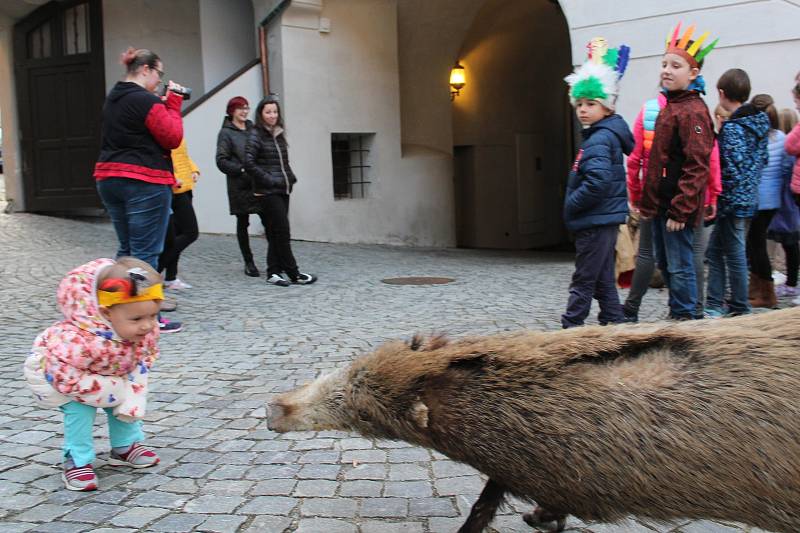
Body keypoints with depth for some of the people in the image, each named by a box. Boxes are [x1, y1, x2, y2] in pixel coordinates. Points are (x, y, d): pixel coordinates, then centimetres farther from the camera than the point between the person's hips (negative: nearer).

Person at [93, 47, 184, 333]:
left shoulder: (112, 99, 16)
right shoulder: (147, 101, -13)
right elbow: (173, 138, -11)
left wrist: (166, 104, 13)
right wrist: (174, 104, -2)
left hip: (110, 179, 9)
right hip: (145, 182, -9)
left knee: (127, 248, 17)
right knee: (146, 252, -5)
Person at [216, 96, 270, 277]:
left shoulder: (252, 129, 13)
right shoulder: (226, 133, 0)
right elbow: (221, 161, -7)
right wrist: (242, 170, -18)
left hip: (259, 184, 3)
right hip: (240, 186, -3)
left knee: (269, 221, -4)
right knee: (243, 223, 6)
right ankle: (248, 262, 15)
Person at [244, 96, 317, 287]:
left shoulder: (279, 134, 15)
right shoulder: (256, 135, -7)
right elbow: (249, 163, -15)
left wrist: (291, 178, 10)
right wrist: (269, 180, -15)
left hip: (282, 190, 7)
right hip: (267, 192, -7)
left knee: (276, 234, 9)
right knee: (282, 232, -6)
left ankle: (273, 273, 15)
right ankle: (293, 274, 0)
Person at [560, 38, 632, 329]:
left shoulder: (600, 140, -17)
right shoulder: (601, 135, 14)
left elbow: (597, 183, -28)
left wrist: (571, 205, -15)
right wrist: (573, 207, 13)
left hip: (596, 221, -10)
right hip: (603, 220, 10)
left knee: (583, 280, -3)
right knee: (603, 279, 15)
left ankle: (571, 325, 3)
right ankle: (613, 322, 22)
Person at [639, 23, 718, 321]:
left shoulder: (693, 111, -14)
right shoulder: (668, 107, 15)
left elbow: (697, 166, -19)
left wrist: (680, 210, -21)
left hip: (678, 206, -9)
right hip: (660, 204, 9)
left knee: (679, 266, -1)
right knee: (664, 262, 17)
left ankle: (684, 317, 11)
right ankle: (677, 312, 30)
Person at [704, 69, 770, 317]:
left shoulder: (732, 128, -19)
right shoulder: (759, 122, 8)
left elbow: (733, 170, -23)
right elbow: (762, 159, 15)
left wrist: (718, 201, -15)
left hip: (733, 201, -9)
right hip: (749, 197, 9)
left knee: (735, 255, 2)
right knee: (715, 250, 16)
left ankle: (740, 309, 14)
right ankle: (714, 305, 21)